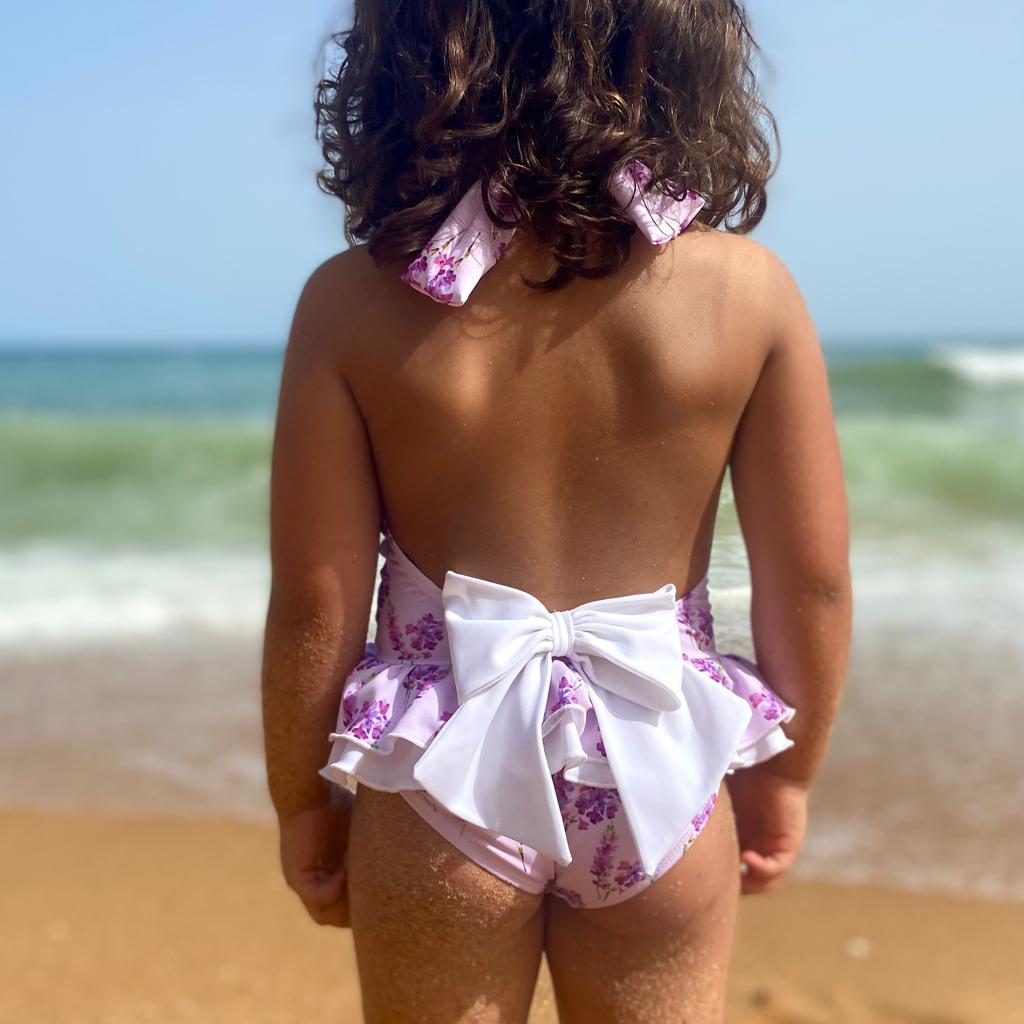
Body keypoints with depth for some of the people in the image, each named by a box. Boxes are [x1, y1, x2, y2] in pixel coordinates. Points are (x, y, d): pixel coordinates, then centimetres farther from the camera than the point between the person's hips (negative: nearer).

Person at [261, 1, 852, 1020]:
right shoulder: (746, 289, -11)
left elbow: (316, 604, -10)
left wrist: (302, 803, 6)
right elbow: (810, 582, -5)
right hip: (659, 774, 1)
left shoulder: (354, 302, -14)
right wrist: (785, 777, 11)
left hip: (440, 779, 0)